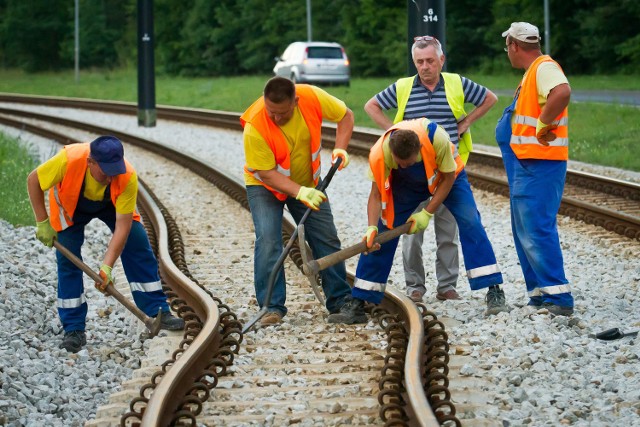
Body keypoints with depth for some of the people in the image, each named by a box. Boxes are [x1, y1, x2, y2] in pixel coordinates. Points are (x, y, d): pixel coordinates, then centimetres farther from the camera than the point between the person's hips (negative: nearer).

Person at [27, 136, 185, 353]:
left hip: (111, 204, 1)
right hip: (70, 205, -1)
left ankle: (157, 312, 0)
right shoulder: (68, 160, -43)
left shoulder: (128, 177, -39)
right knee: (67, 260, -10)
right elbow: (33, 181, -24)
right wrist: (42, 223, -23)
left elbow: (123, 227, -34)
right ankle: (74, 329, 0)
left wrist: (106, 266, -40)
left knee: (138, 245, -10)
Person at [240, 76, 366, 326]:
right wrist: (299, 192, -41)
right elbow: (266, 173, -29)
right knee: (268, 240, -19)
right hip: (266, 186, -3)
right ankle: (272, 307, -12)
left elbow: (345, 116, -7)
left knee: (327, 240, 2)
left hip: (307, 183, 4)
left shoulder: (312, 97, -26)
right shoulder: (255, 126, -34)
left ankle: (340, 301, 12)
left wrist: (340, 148, -21)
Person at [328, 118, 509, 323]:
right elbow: (377, 194, -24)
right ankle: (358, 301, 2)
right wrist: (372, 227, -40)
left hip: (446, 177, -1)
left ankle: (494, 290, -15)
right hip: (405, 184, 1)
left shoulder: (437, 139, -41)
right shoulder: (379, 153, -36)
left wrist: (427, 213, -25)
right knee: (382, 234, -7)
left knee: (470, 223, -20)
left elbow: (448, 178, -23)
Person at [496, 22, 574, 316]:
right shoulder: (532, 72, 17)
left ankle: (559, 299, -14)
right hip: (525, 165, 11)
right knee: (525, 231, 14)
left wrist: (543, 124, -27)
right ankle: (539, 295, 19)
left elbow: (562, 92, -37)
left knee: (537, 231, -14)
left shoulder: (544, 67, -15)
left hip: (540, 166, -11)